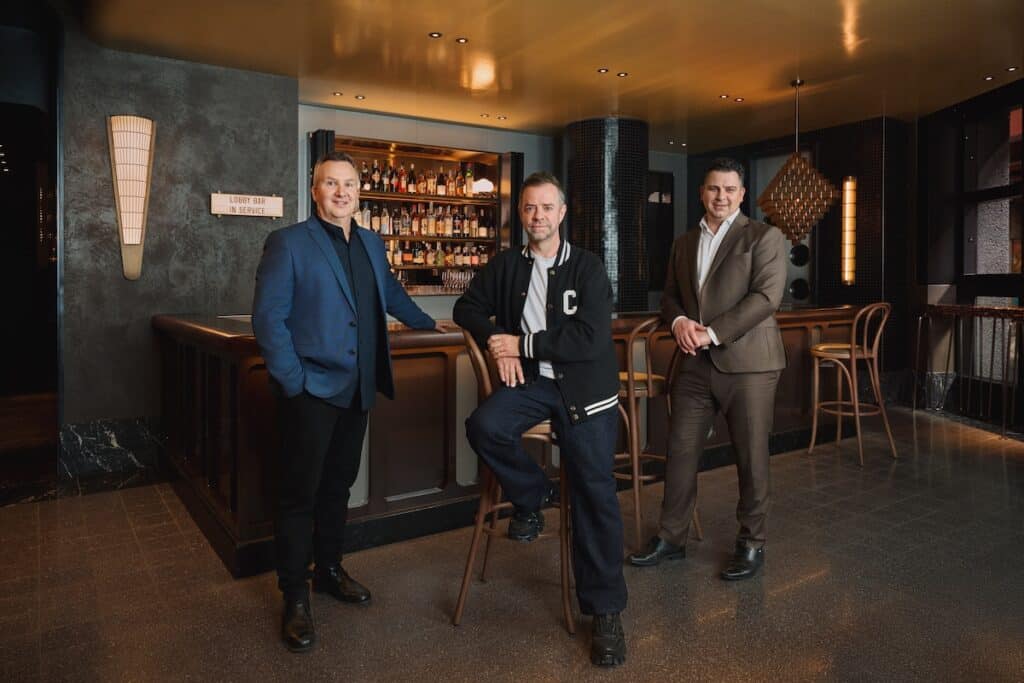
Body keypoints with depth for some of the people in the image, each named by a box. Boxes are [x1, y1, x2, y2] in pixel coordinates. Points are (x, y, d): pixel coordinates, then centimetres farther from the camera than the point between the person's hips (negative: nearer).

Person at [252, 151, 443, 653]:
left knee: (338, 485, 17)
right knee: (299, 493, 3)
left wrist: (427, 324, 36)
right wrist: (293, 381, -16)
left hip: (357, 390, 6)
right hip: (311, 391, -6)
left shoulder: (371, 243, 13)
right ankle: (295, 597, 17)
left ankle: (329, 570, 34)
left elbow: (390, 292, 30)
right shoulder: (288, 243, -7)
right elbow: (268, 318, -12)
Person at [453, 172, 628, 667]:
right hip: (529, 381, 3)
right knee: (483, 426, -27)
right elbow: (467, 307, 14)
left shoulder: (588, 268, -4)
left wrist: (523, 343, -12)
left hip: (583, 386, -3)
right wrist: (495, 344, -5)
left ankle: (605, 610, 7)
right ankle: (531, 496, 4)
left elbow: (590, 338, -13)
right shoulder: (506, 265, 8)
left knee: (594, 493, -8)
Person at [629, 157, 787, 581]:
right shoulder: (684, 244, 16)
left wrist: (712, 333, -18)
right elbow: (670, 295, 19)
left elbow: (766, 297, -12)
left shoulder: (764, 237, -1)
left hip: (747, 362, -5)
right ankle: (671, 538, 22)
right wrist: (678, 320, -4)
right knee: (680, 451, 8)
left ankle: (751, 543, 22)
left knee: (751, 458, 5)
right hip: (696, 364, 5)